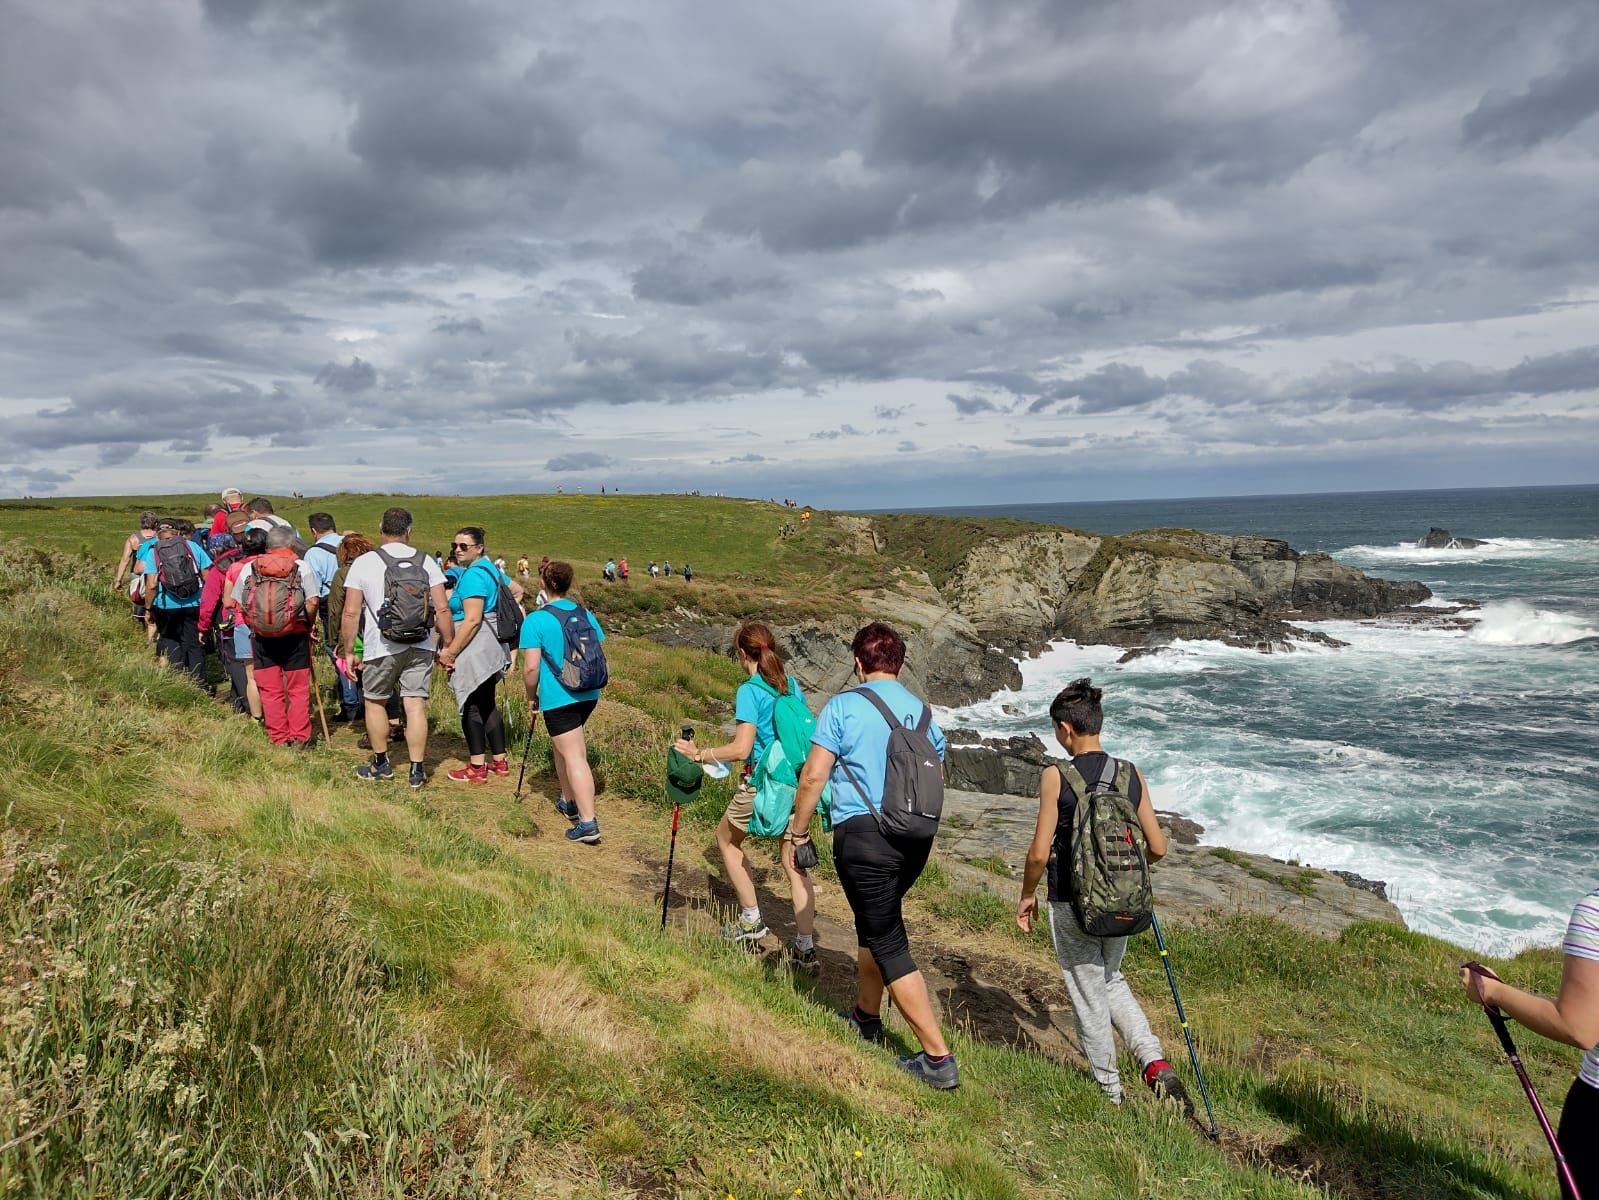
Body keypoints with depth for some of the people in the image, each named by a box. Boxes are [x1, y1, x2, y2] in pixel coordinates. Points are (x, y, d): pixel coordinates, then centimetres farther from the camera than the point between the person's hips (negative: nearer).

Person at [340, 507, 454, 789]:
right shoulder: (426, 562, 1)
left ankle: (381, 765, 26)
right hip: (420, 647, 2)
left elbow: (351, 612, -6)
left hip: (380, 648, -1)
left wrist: (349, 651, 2)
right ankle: (417, 770, 6)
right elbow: (442, 609, -3)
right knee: (416, 706, 3)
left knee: (375, 702, 17)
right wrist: (449, 646, 5)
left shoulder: (364, 562, -4)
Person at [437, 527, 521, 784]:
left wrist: (450, 652, -18)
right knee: (487, 705, 16)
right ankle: (499, 762, 23)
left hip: (474, 647, -10)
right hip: (492, 646, 10)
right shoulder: (490, 569, 13)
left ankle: (477, 769, 3)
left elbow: (472, 620, -22)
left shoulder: (472, 575, -16)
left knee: (471, 707, -2)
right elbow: (517, 591, 24)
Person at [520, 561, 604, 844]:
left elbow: (531, 667, -14)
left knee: (574, 756, -7)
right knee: (562, 745, 26)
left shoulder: (536, 620, -11)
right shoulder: (586, 616, 6)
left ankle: (588, 823, -10)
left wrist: (531, 695, 2)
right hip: (589, 694, 6)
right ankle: (569, 801, 37)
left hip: (558, 698, -6)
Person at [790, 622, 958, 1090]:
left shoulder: (843, 706, -7)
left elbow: (813, 776, -9)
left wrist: (798, 829, 4)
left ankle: (938, 1058, 3)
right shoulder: (924, 712, 9)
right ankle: (865, 1017, 41)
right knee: (877, 923, 26)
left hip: (863, 835, -6)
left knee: (889, 945, 1)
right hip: (916, 838, 6)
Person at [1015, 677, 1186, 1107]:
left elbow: (1039, 853, -15)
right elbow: (1158, 848, 0)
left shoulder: (1056, 778, -15)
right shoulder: (1132, 775, -3)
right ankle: (1154, 1061, 15)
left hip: (1072, 906, -5)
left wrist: (1027, 895, 2)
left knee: (1089, 996, 12)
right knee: (1111, 981, 28)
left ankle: (1110, 1092, 26)